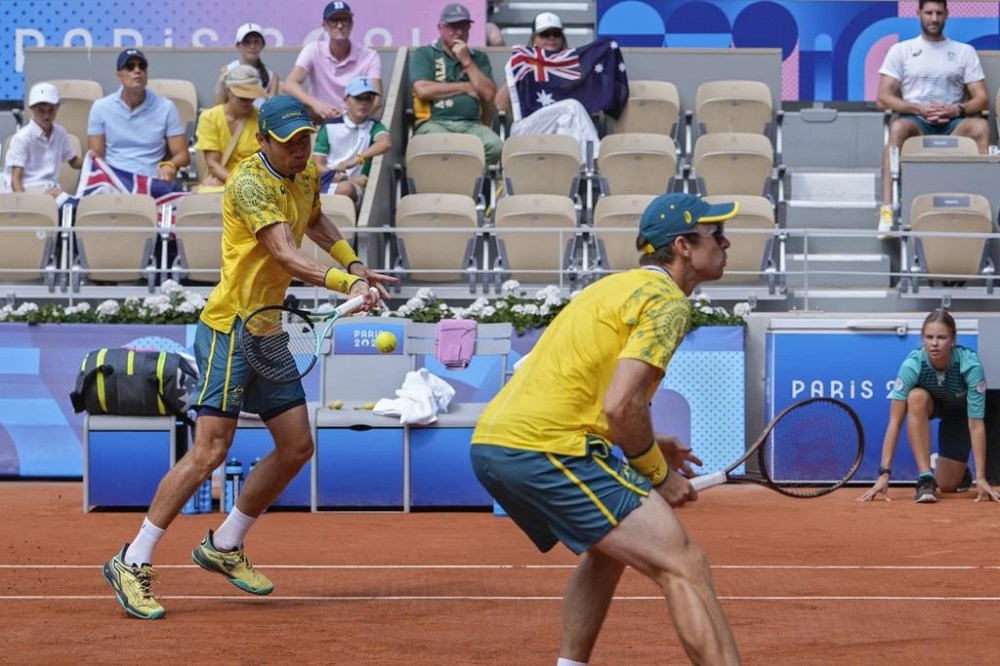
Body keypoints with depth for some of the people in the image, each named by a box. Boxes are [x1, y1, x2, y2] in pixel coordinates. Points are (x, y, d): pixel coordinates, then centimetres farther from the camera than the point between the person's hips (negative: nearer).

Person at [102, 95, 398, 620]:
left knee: (297, 447, 9)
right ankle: (132, 563, -5)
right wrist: (346, 284, -42)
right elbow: (287, 255, -30)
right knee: (209, 452, -14)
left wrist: (353, 263, 19)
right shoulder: (250, 183, -17)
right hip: (230, 328, -9)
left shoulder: (307, 177, 10)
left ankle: (224, 547, 25)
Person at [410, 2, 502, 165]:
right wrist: (466, 87, 3)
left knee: (495, 146, -31)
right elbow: (423, 90, -6)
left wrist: (467, 61, 2)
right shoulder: (423, 54, 11)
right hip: (434, 122, -3)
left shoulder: (479, 58, 21)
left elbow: (489, 94, 7)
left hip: (471, 125, 3)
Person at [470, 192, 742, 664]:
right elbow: (620, 405, -17)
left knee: (610, 547, 31)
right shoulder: (666, 301, -5)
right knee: (684, 566, -12)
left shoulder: (616, 286, 23)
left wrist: (646, 446, 21)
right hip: (544, 449, -10)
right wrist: (657, 473, -2)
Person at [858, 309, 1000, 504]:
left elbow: (976, 424, -35)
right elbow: (894, 421, -36)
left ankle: (961, 469, 30)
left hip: (960, 410, 0)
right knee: (916, 397, -37)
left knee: (948, 485, -8)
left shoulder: (970, 365, -37)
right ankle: (925, 478, -30)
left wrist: (981, 478, -38)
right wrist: (884, 473, -42)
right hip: (928, 404, 1)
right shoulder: (912, 364, -35)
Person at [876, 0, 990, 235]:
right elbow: (884, 98, 1)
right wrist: (919, 109, -15)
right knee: (898, 127, -37)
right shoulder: (901, 50, 9)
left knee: (981, 126, -32)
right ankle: (887, 209, -45)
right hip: (915, 119, -1)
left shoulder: (965, 52, 13)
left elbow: (982, 99, 6)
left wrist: (957, 110, -15)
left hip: (953, 123, 1)